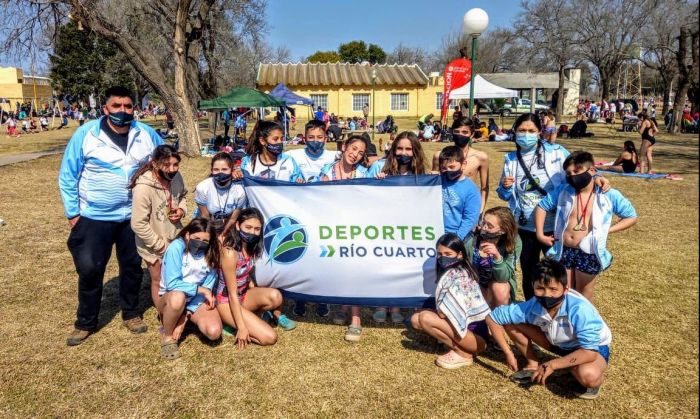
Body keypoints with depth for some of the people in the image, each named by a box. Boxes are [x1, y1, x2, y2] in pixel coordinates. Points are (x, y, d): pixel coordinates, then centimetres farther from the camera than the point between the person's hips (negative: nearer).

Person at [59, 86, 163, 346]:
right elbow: (67, 176, -5)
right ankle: (86, 323, 23)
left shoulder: (146, 134, -3)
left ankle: (131, 313, 33)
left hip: (135, 216, 3)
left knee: (133, 266, 14)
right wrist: (72, 212, -6)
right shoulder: (85, 134, -10)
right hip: (94, 217, -2)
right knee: (89, 270, 3)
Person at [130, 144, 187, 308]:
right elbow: (138, 225, -26)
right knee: (159, 283, 15)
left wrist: (182, 209, -10)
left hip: (176, 238, 6)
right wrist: (161, 245, -20)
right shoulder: (143, 188, -31)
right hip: (155, 246, -6)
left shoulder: (176, 176, -12)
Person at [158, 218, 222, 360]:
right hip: (171, 298, -3)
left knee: (214, 332, -23)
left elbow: (207, 288, -11)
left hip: (198, 300, 3)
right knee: (178, 297, -40)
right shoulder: (176, 247, -19)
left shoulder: (210, 254, -8)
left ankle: (186, 319, 10)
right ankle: (167, 335, -11)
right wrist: (200, 289, -23)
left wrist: (186, 316, -19)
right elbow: (172, 284, -25)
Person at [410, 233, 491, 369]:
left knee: (425, 318, -23)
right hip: (466, 325, 9)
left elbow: (443, 312, -26)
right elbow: (443, 311, 10)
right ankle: (458, 346, 5)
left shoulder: (458, 275, -22)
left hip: (476, 335, -9)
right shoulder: (453, 272, 7)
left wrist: (432, 313, -6)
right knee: (415, 319, 3)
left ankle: (464, 354, -6)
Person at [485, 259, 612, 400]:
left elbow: (589, 352, -37)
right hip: (560, 343, 4)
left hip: (594, 347, -4)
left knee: (588, 376, -39)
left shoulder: (580, 309, -38)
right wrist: (508, 353, -17)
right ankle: (533, 365, 9)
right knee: (511, 322, -14)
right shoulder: (531, 307, -25)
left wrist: (552, 365, -36)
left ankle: (596, 378, -1)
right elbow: (492, 317, -15)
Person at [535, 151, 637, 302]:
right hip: (563, 251, 2)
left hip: (588, 254, -2)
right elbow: (542, 206, 8)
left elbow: (631, 217, 4)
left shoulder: (609, 195, -6)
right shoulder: (563, 190, -1)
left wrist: (607, 230, -8)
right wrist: (540, 234, -1)